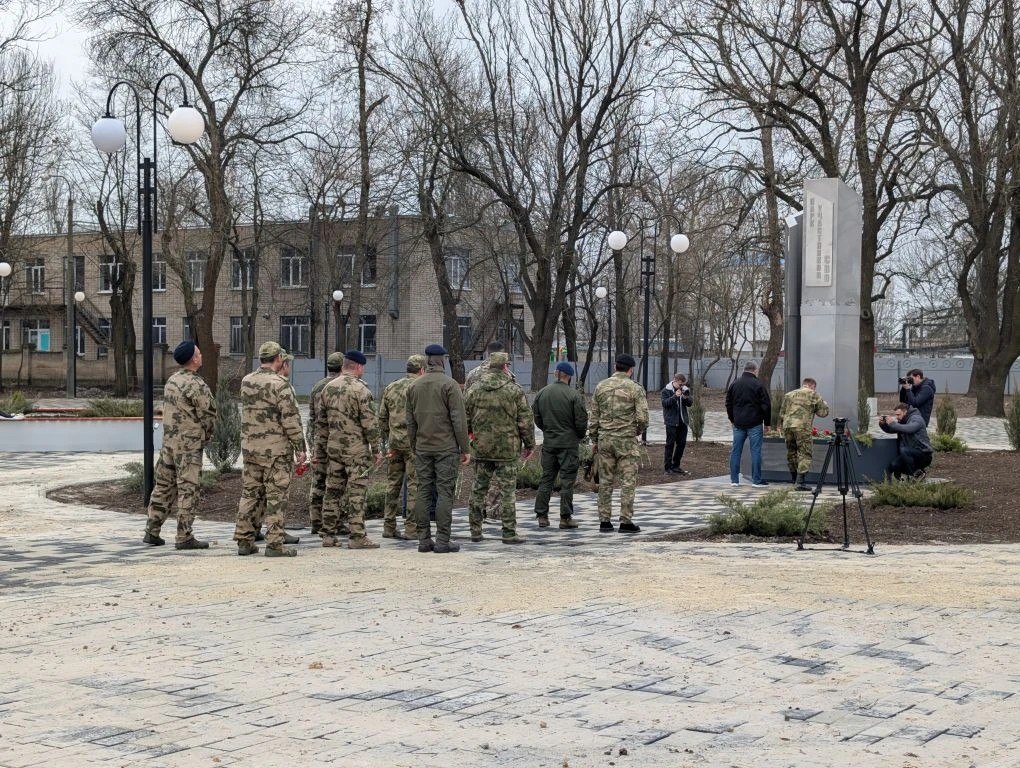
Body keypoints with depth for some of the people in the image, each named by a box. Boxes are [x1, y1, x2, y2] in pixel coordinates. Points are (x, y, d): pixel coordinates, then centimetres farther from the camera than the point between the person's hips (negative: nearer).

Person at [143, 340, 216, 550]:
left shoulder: (171, 380, 9)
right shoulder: (196, 385, -16)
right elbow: (209, 414, -13)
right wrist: (206, 435, 8)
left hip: (168, 440, 8)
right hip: (189, 444, -8)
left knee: (164, 486, 13)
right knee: (188, 490, -3)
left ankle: (151, 532, 16)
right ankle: (184, 537, -2)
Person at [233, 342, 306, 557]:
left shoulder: (245, 382, 6)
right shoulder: (280, 384, -14)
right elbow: (291, 419, -15)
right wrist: (299, 447, -9)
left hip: (249, 448, 6)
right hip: (276, 449, -6)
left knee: (249, 493, 12)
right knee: (275, 496, -2)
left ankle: (244, 541, 15)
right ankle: (274, 545, -2)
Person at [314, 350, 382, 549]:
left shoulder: (328, 388, 9)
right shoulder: (360, 389, -12)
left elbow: (321, 423, 13)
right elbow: (370, 423, -13)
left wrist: (319, 451, 18)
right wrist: (376, 450, -6)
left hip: (333, 449, 6)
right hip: (356, 450, -6)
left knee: (333, 491, 11)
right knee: (356, 493, -4)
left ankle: (328, 535, 14)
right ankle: (357, 537, -4)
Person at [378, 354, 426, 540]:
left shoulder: (390, 388, 12)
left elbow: (382, 418, 14)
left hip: (394, 442, 6)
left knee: (393, 484, 12)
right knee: (414, 485, -2)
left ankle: (389, 527, 14)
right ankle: (411, 528, -3)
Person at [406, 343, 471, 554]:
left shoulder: (414, 386, 9)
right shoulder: (449, 385, -8)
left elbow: (410, 422, 13)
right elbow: (458, 420, -10)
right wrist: (465, 449, -4)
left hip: (422, 448, 5)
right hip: (446, 448, -5)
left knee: (423, 492, 7)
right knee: (444, 492, -3)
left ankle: (424, 540, 7)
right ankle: (442, 540, -5)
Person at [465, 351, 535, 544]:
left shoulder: (474, 390, 3)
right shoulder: (514, 391, -8)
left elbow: (465, 420, 7)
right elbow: (526, 421, -5)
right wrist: (529, 445, 6)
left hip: (481, 449, 4)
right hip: (507, 449, -3)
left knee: (479, 490, 12)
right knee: (507, 491, 1)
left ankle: (475, 531, 15)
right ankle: (509, 533, 2)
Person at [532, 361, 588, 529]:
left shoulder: (542, 393, 4)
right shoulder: (574, 395, -12)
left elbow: (536, 417, 10)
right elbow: (581, 420, -11)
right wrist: (581, 435, 8)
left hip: (548, 443, 4)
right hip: (568, 443, -4)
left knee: (546, 479, 10)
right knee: (567, 480, 1)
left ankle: (542, 515, 10)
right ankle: (565, 517, 1)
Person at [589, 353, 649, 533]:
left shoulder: (601, 387, 6)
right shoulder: (635, 388, -7)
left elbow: (594, 417, 7)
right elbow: (642, 418, -11)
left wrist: (594, 440, 14)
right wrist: (637, 431, 9)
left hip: (605, 439, 4)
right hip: (626, 440, -4)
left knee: (605, 481, 8)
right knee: (627, 482, 1)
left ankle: (604, 521, 10)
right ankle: (625, 521, 0)